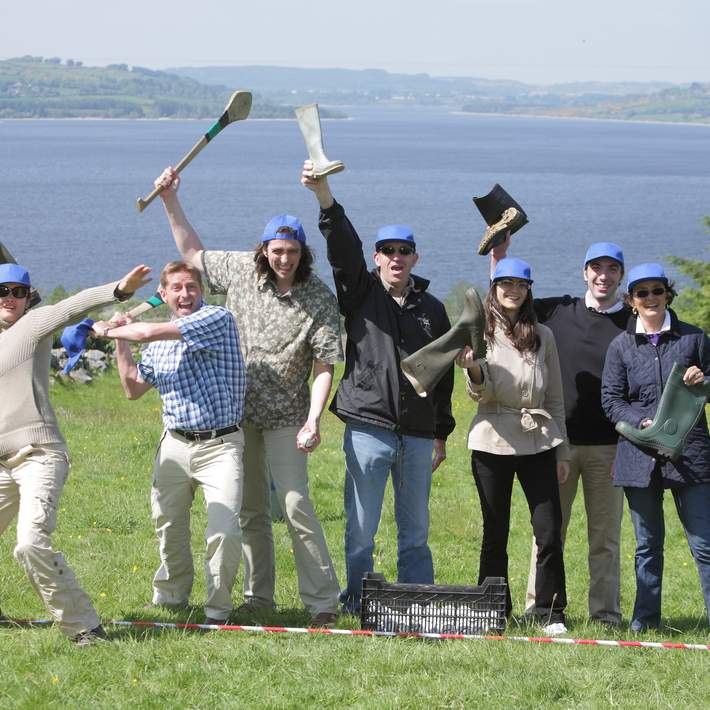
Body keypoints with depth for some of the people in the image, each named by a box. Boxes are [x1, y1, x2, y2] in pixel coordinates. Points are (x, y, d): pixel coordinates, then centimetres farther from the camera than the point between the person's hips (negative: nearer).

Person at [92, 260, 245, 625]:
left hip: (220, 445, -6)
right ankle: (170, 597, 32)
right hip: (174, 443, 6)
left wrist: (110, 330, -3)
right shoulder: (160, 341, 13)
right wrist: (120, 342, 12)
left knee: (224, 532, -15)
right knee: (168, 528, 13)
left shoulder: (217, 318, -10)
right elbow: (134, 388, 22)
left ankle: (218, 609, -1)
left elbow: (149, 332, -20)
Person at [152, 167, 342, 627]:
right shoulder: (241, 270, -1)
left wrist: (314, 420, -24)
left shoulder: (319, 300, -13)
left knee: (296, 504, -14)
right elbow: (193, 253, 16)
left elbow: (325, 366, -13)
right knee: (250, 510, 12)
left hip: (285, 417, -4)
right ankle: (259, 595, 23)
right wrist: (171, 202, 9)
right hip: (239, 412, 5)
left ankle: (322, 601, -11)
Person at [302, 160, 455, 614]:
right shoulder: (361, 293, 4)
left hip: (418, 436, 3)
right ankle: (357, 602, 10)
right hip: (368, 429, -2)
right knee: (361, 528, 0)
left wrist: (441, 434, 14)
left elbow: (444, 375, 16)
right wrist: (325, 197, -31)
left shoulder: (432, 309, 11)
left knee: (416, 531, 9)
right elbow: (344, 247, -14)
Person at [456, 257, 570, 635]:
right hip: (493, 441, -2)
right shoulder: (479, 333, 1)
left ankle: (551, 614, 4)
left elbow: (555, 398, 12)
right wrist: (473, 370, -29)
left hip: (538, 441, 2)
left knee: (549, 530, -4)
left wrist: (562, 449, 9)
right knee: (495, 533, 4)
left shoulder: (543, 336, 9)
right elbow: (482, 394, -7)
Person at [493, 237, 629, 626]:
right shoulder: (558, 311, 6)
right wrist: (498, 257, 2)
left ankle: (605, 613, 9)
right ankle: (537, 607, 11)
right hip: (558, 441, 1)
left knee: (605, 535, 4)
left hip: (607, 445, -1)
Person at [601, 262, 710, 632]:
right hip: (640, 454, 1)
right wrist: (643, 422, -14)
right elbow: (611, 400, 3)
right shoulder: (621, 346, 7)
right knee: (647, 544, 9)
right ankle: (645, 619, 17)